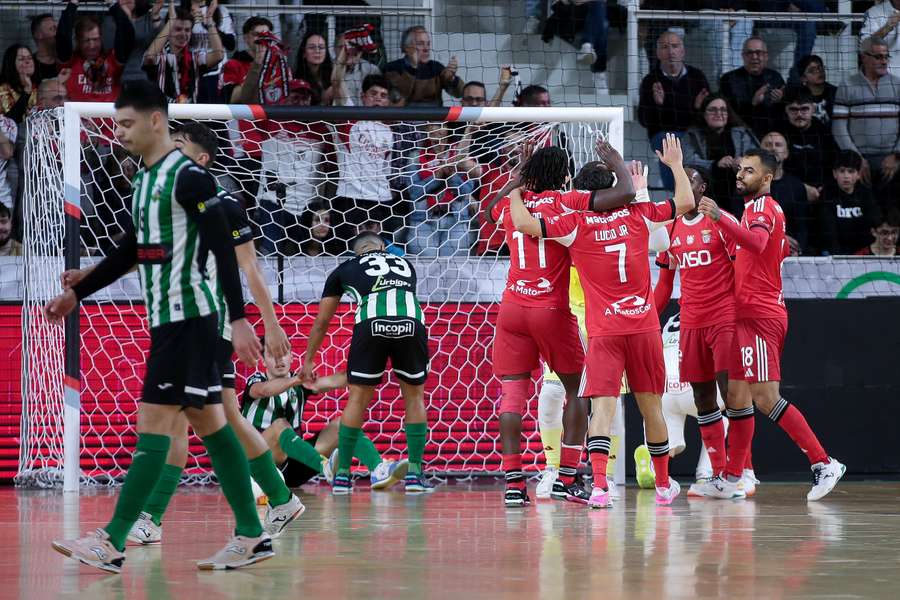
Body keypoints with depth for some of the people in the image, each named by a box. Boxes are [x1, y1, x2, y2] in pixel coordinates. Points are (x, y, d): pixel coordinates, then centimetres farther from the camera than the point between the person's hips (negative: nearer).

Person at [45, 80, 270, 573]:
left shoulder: (188, 177, -13)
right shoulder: (144, 180, 15)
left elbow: (224, 250, -17)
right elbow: (130, 251, 26)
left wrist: (238, 319, -22)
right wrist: (77, 293, 28)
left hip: (186, 319, -9)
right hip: (166, 319, 9)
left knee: (154, 424, -10)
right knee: (210, 424, 8)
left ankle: (112, 543, -12)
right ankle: (251, 537, 11)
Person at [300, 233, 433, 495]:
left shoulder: (345, 269, 29)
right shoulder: (405, 264, 34)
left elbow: (321, 323, 35)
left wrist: (308, 361, 47)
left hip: (372, 324, -1)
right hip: (412, 322, 1)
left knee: (357, 399, 14)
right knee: (414, 397, 19)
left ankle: (342, 475, 17)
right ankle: (415, 473, 16)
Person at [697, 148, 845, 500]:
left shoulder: (761, 207, -10)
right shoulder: (764, 208, 22)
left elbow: (757, 242, -32)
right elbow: (781, 250, 37)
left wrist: (720, 218, -48)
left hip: (760, 316, -10)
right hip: (751, 315, 10)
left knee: (766, 398, -15)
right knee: (737, 396, 10)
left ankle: (823, 464, -15)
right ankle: (732, 478, 14)